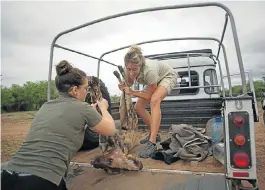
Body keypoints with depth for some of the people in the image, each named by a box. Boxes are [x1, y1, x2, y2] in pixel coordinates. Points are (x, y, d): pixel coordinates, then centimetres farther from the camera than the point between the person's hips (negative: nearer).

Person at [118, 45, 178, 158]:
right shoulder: (130, 69, -26)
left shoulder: (149, 70, -42)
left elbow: (150, 95, -28)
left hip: (168, 76, -7)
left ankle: (152, 142, -35)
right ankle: (154, 134, 17)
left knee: (154, 100, -36)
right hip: (155, 80, 7)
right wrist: (124, 86, -28)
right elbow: (130, 82, -6)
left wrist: (132, 92, -33)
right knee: (138, 108, -1)